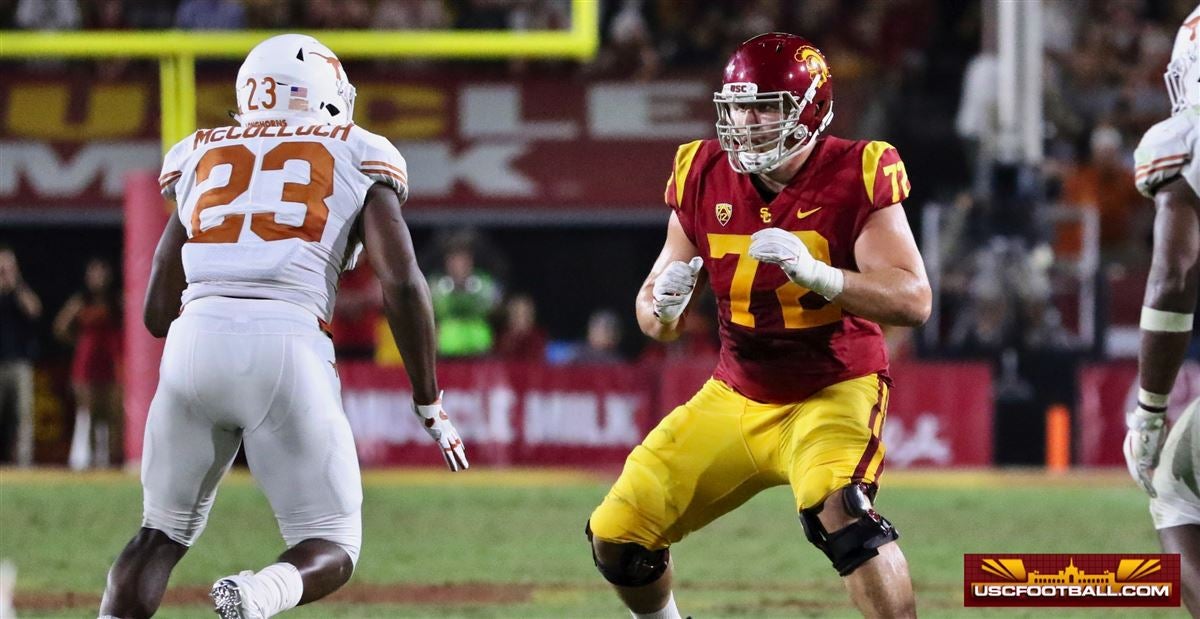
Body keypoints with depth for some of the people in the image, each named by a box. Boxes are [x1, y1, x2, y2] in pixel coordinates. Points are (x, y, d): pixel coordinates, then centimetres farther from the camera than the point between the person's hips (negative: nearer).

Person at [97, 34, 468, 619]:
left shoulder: (202, 159, 24)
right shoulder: (357, 160, 14)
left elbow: (158, 312, 22)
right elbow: (402, 284, 0)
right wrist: (431, 407, 10)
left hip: (196, 341, 3)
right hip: (288, 348, -3)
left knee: (162, 533, 21)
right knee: (330, 551, 9)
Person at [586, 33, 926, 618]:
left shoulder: (853, 177, -15)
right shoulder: (704, 178, -4)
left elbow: (913, 300, -23)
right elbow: (653, 313, 3)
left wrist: (814, 273, -37)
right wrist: (663, 306, -22)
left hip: (834, 389, -5)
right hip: (737, 396, 5)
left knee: (838, 509, -35)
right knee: (616, 537, 0)